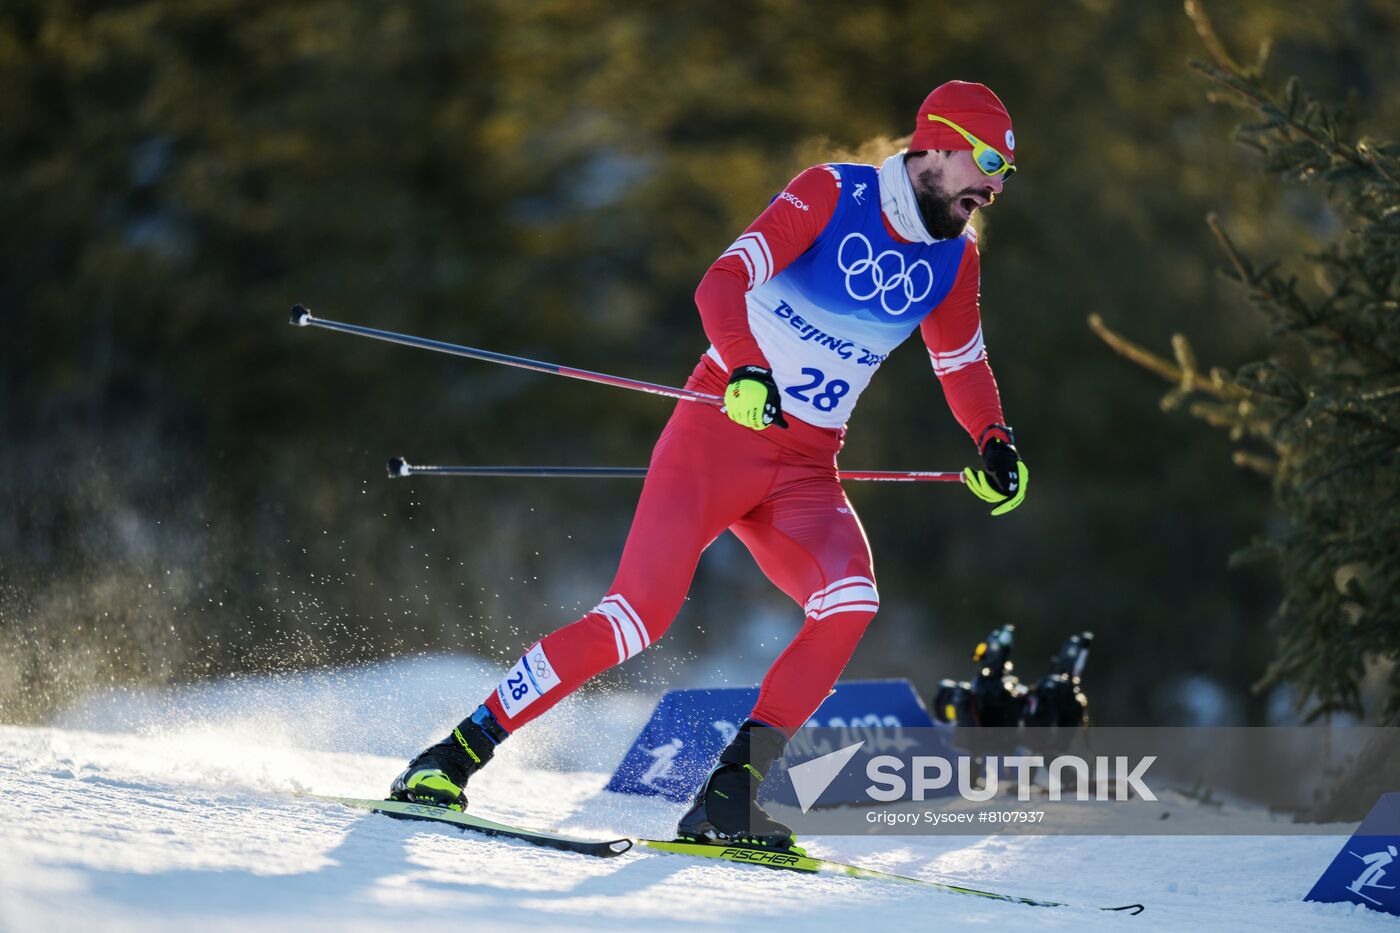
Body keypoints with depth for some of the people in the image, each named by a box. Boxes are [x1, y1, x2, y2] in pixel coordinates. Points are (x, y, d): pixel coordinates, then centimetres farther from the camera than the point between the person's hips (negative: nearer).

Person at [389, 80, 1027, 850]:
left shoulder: (952, 256, 8)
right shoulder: (832, 195, -10)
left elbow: (963, 362, 26)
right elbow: (722, 283, -20)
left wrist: (994, 442, 9)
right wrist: (746, 371, -38)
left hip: (806, 473, 5)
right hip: (721, 434, -5)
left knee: (850, 604, -23)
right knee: (640, 615, -16)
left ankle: (728, 797, -18)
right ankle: (454, 755, -4)